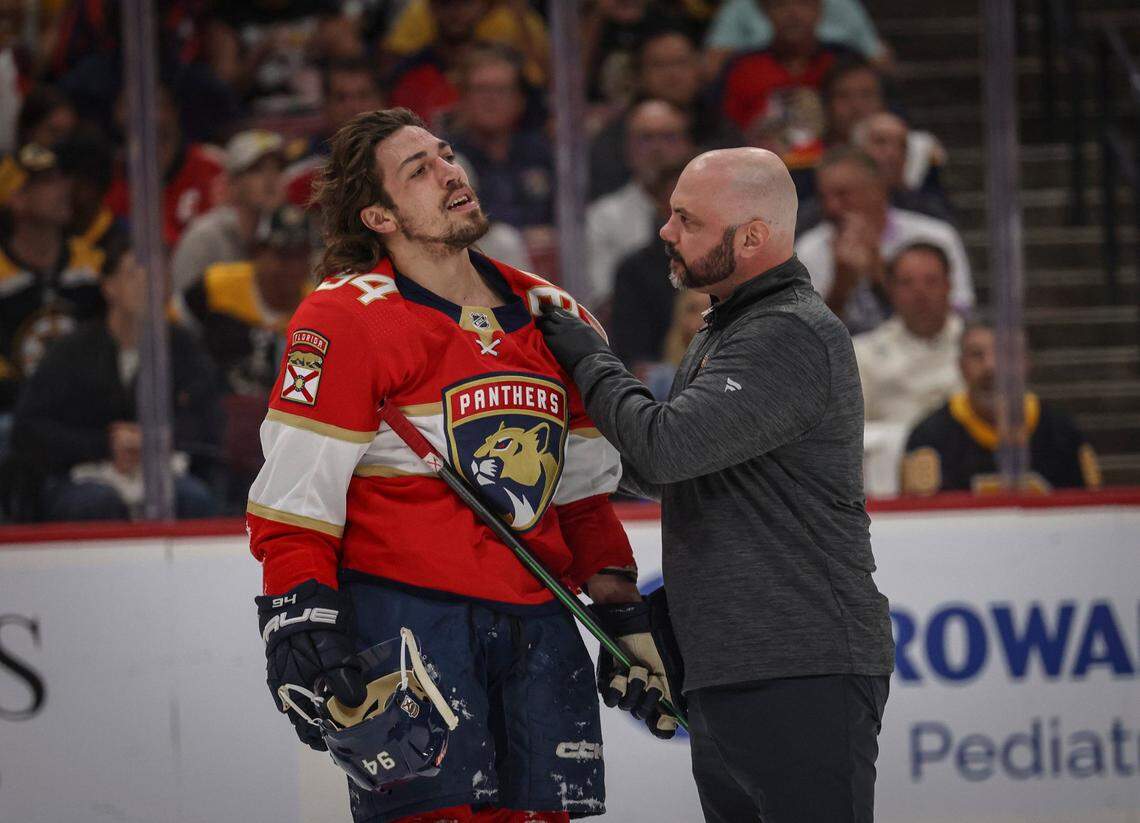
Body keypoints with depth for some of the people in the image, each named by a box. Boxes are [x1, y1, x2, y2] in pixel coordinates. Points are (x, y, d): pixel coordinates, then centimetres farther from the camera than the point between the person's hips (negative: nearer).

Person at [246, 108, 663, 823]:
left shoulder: (550, 315, 14)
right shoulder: (347, 320, -6)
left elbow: (584, 493, 22)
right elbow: (294, 496, -9)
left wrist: (628, 621, 17)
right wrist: (301, 622, -19)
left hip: (537, 623, 6)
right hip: (403, 613, -6)